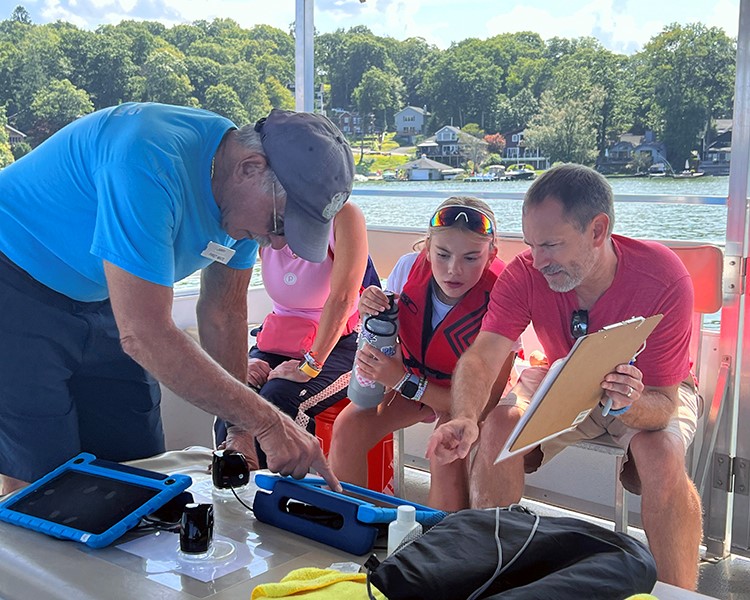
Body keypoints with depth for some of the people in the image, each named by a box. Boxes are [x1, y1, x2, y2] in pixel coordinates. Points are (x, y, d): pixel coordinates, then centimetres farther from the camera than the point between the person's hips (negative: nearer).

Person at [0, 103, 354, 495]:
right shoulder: (153, 167, -36)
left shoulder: (249, 200, -9)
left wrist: (239, 431, -1)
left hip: (98, 298, 7)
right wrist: (268, 424, -33)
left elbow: (223, 314, 1)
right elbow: (144, 337, -36)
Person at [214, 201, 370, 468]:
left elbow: (342, 299, -20)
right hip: (276, 343, 4)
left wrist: (310, 366, -25)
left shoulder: (344, 216, -13)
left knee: (276, 398, -30)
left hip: (336, 345, -3)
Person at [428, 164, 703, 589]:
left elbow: (662, 406, -30)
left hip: (651, 392, -2)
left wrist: (630, 405, -53)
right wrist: (465, 418, -52)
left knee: (661, 454, -34)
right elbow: (482, 357, -32)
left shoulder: (664, 279, -31)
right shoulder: (526, 274, -23)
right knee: (498, 429, -23)